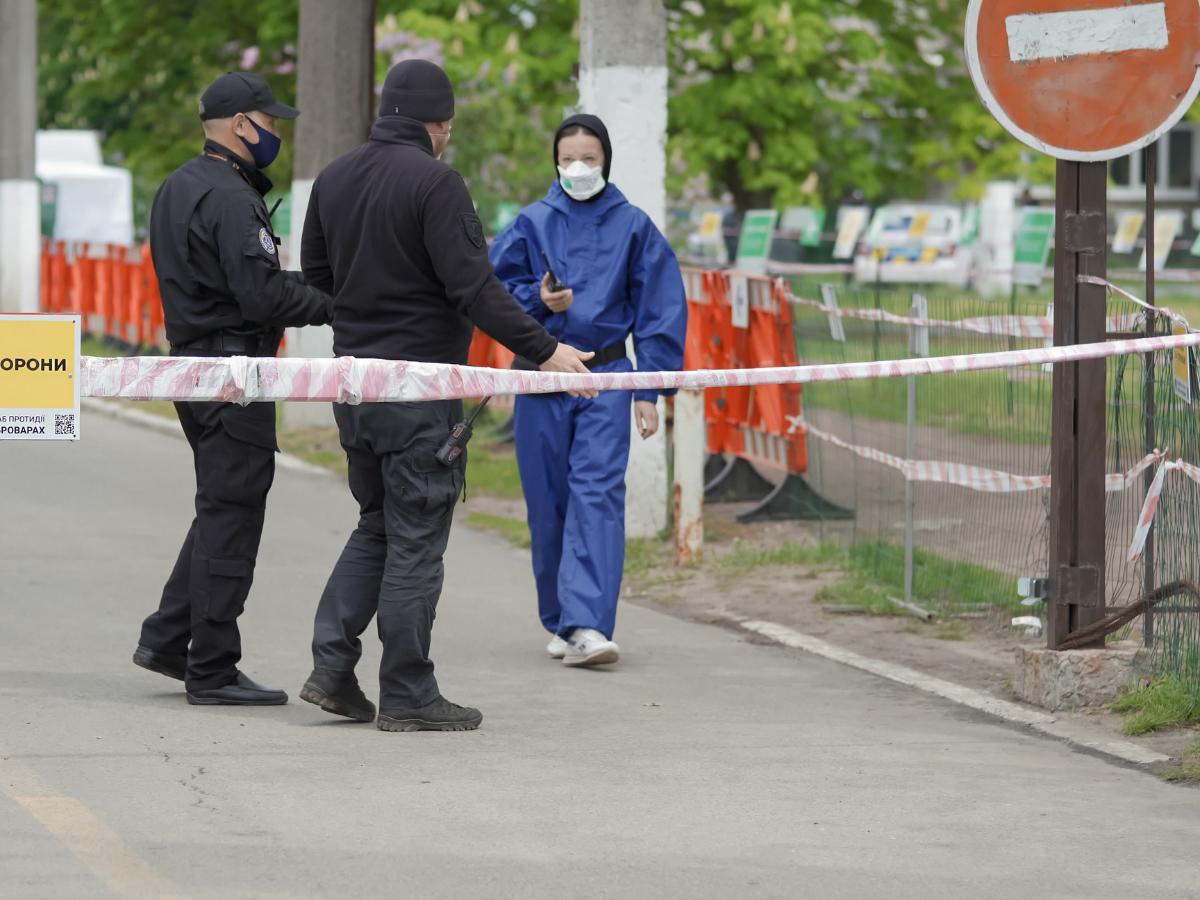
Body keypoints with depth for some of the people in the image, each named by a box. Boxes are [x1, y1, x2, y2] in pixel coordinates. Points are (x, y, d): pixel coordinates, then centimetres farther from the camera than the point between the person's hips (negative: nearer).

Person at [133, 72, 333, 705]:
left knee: (222, 508, 19)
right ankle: (212, 672, -1)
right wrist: (335, 304, -12)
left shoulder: (178, 188, 15)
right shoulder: (229, 198, -17)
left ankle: (166, 639, 20)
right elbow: (263, 296, -23)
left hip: (192, 358, 10)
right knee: (230, 516, -4)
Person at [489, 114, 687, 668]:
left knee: (597, 495, -14)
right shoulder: (533, 223, 5)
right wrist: (538, 300, -13)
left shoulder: (633, 226, 4)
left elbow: (659, 310, 6)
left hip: (606, 380, -2)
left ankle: (586, 624, -23)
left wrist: (648, 391, 1)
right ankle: (560, 623, 18)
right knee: (549, 505, 5)